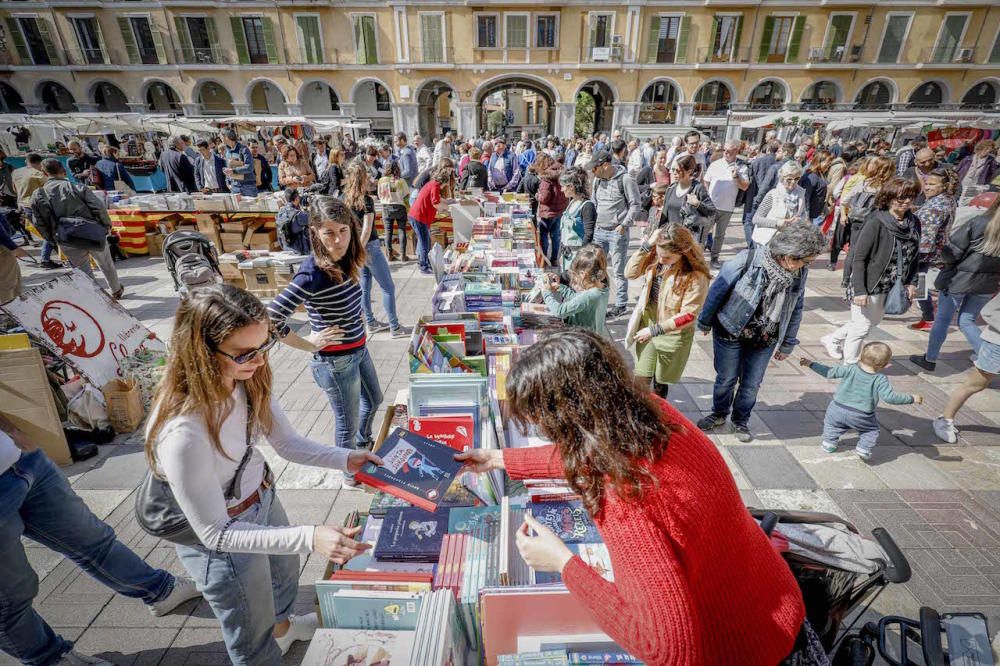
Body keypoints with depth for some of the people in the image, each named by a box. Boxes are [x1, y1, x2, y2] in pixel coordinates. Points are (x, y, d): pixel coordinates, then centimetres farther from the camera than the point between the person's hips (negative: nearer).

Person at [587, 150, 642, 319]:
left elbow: (636, 205, -8)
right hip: (599, 231, 6)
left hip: (617, 232, -6)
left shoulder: (625, 180, -11)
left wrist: (624, 224, -14)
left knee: (619, 271, 2)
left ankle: (620, 305, 12)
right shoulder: (598, 179, 8)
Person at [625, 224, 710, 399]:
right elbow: (630, 273, -12)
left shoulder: (696, 276, -23)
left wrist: (655, 330, -21)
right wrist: (646, 245, -22)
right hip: (647, 325, 4)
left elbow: (689, 315, -21)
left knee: (660, 381, 15)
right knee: (641, 379, 7)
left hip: (673, 334, -3)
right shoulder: (655, 257, -8)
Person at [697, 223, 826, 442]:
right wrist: (705, 321, -5)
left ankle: (741, 421, 37)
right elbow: (718, 289, -13)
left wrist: (787, 344, 10)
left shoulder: (800, 274, -8)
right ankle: (719, 414, 38)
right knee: (726, 379, 12)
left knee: (751, 384, 13)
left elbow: (795, 310, 5)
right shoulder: (747, 260, -24)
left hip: (764, 341, 4)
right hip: (730, 333, -3)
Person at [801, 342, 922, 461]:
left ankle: (829, 443, 23)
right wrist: (911, 398, -5)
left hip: (838, 409, 1)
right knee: (872, 430, 25)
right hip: (861, 417, -1)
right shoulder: (880, 380, -13)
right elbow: (889, 397, -17)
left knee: (831, 423, 27)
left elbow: (829, 372, -7)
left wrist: (811, 364, 1)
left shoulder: (851, 369, -10)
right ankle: (863, 449, 13)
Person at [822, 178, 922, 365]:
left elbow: (913, 256, 13)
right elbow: (858, 258, -18)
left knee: (875, 320, 21)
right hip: (868, 285, -7)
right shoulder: (876, 223, -18)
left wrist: (911, 282, 5)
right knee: (862, 325, 3)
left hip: (890, 287, 7)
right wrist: (859, 290, -21)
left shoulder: (914, 223, 2)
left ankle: (833, 339, 39)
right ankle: (849, 366, 20)